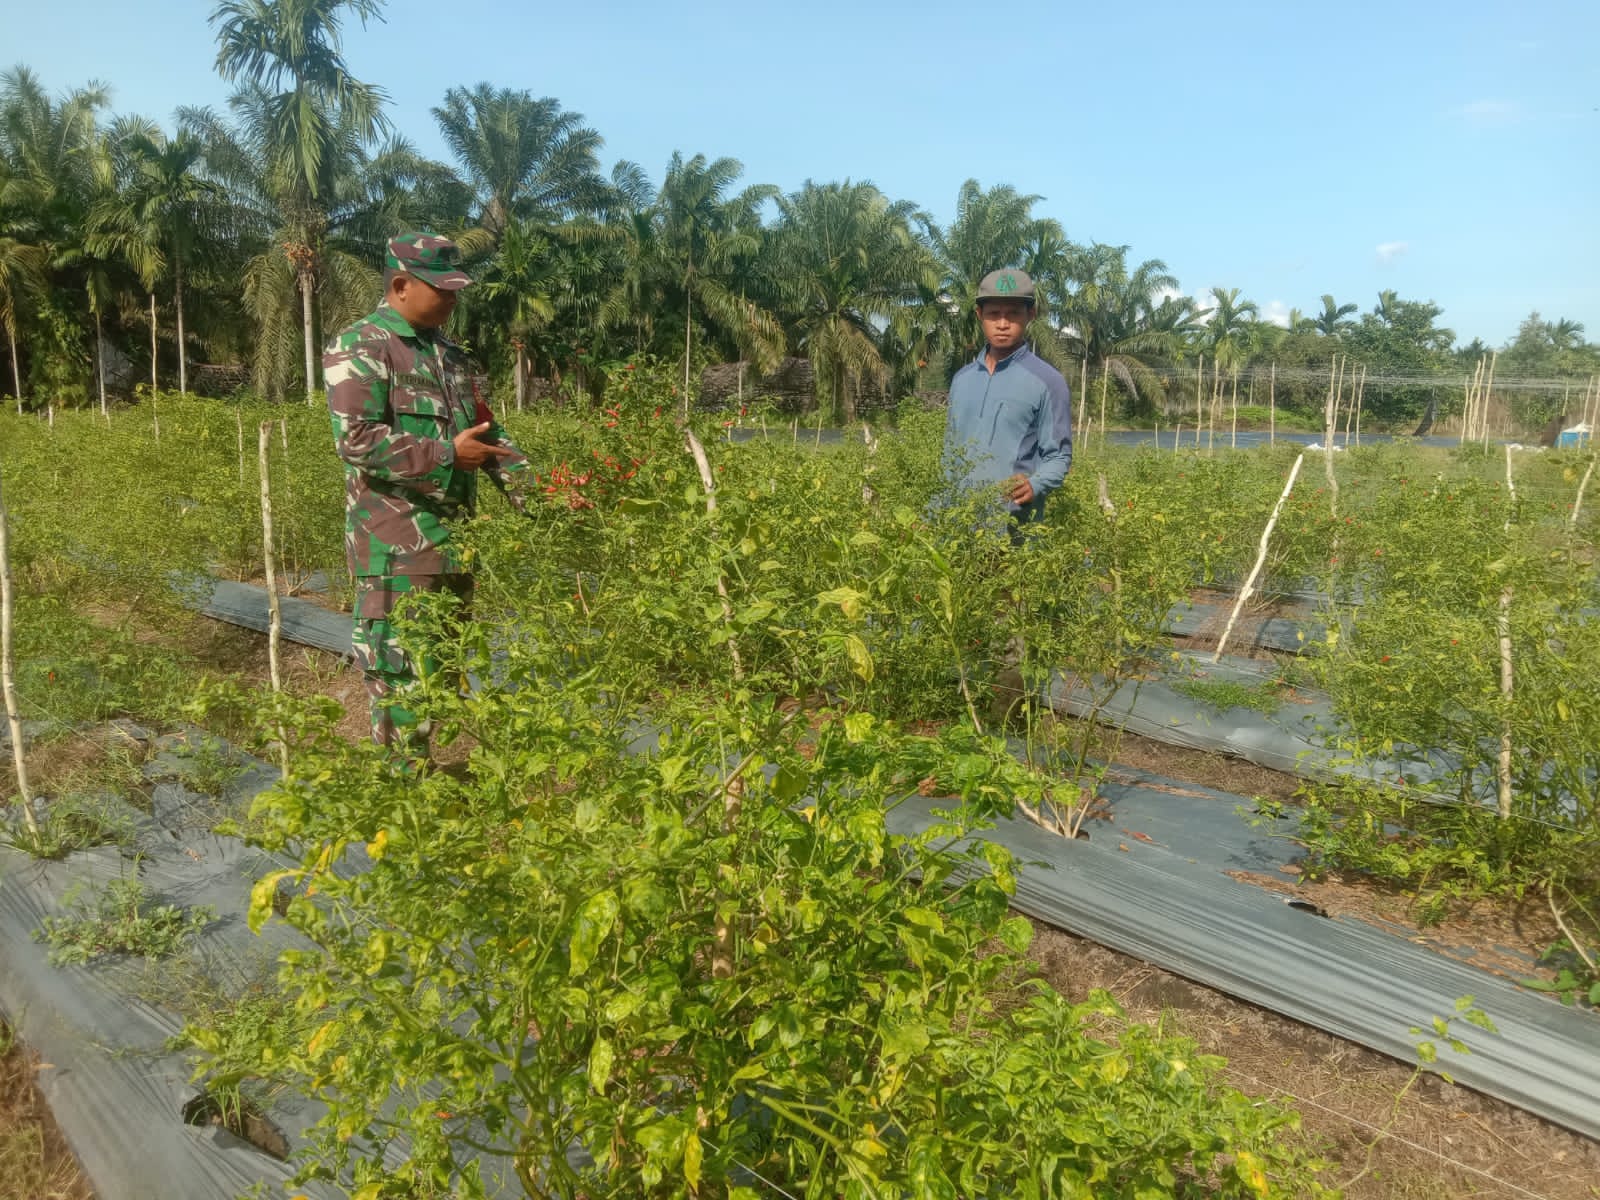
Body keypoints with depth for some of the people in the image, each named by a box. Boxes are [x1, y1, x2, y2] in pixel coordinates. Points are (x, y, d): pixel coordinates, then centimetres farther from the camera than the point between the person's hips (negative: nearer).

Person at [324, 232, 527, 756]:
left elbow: (486, 428, 21)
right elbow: (356, 439, -20)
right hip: (397, 546, -8)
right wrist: (446, 455, -18)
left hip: (455, 539, 8)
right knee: (401, 671, -3)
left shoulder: (449, 354, 16)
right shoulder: (359, 349, -9)